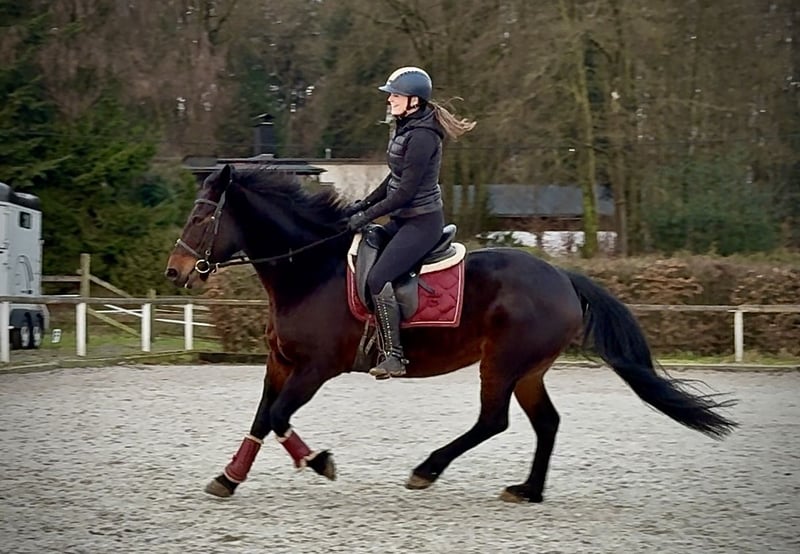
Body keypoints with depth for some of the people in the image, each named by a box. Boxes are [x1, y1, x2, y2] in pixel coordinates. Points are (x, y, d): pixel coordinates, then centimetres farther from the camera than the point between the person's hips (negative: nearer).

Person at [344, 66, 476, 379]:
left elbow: (406, 191, -23)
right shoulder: (404, 128, 10)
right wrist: (364, 203, 11)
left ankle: (394, 357, -14)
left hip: (421, 222, -11)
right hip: (402, 219, 11)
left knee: (378, 279, -20)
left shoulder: (421, 137, -21)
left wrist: (367, 216, -17)